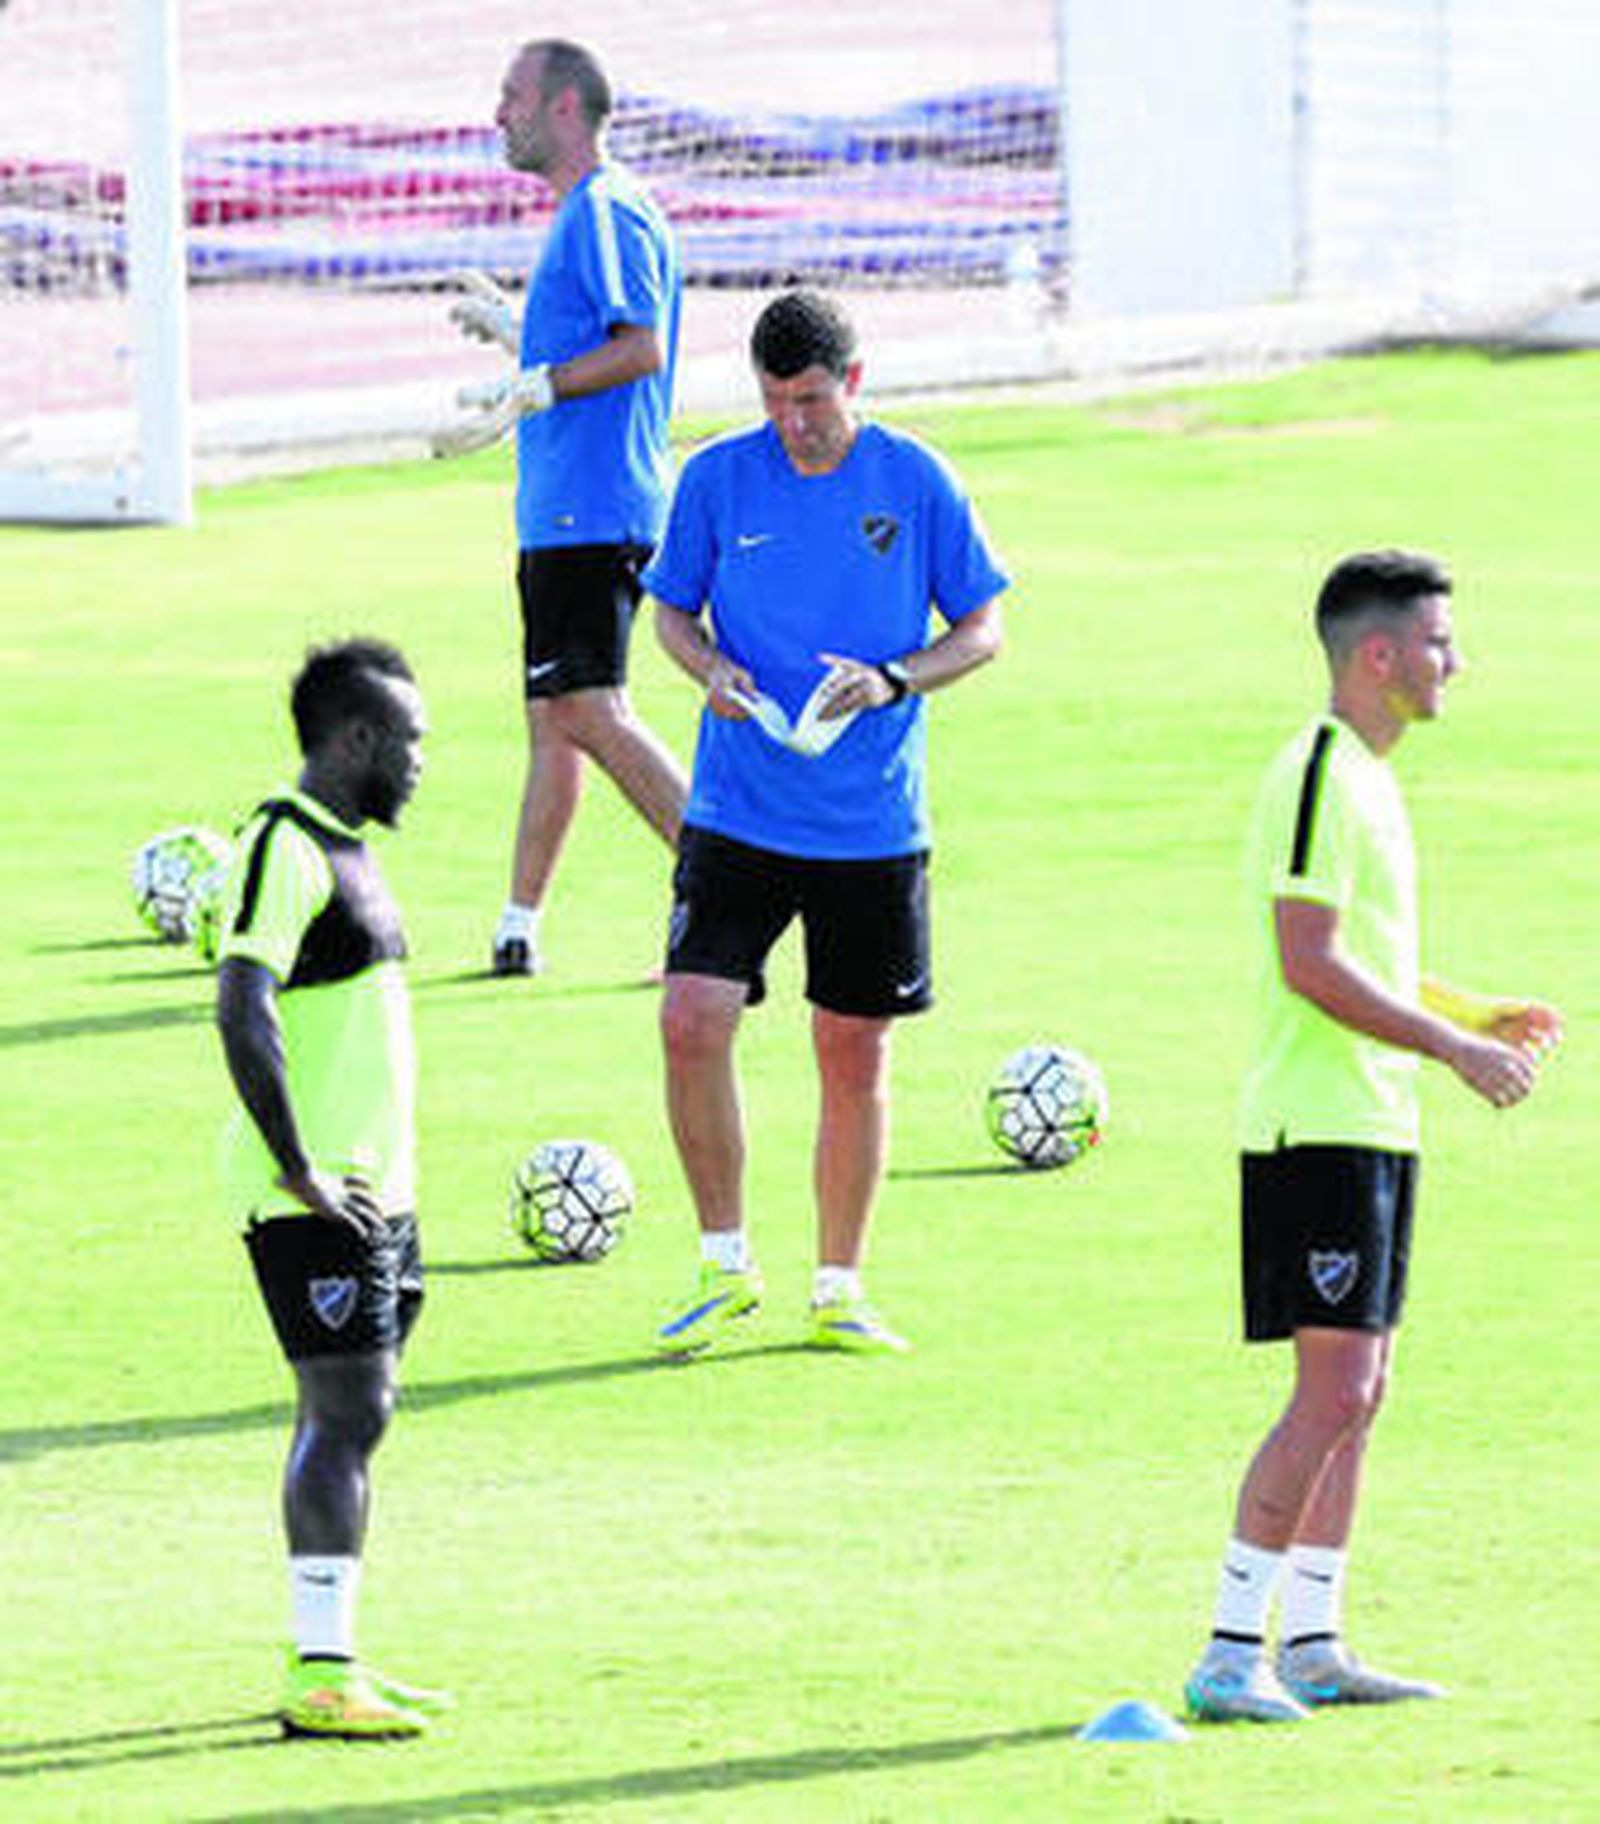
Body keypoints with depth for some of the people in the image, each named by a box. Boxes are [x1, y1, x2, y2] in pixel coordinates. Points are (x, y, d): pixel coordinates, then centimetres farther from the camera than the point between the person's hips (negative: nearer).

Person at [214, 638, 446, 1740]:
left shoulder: (345, 849, 17)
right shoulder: (285, 847, -14)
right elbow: (243, 1011, -23)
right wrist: (301, 1173, -22)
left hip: (373, 1185, 10)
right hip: (313, 1197, -10)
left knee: (352, 1415, 11)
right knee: (349, 1412, -11)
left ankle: (333, 1658, 16)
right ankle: (320, 1678, -11)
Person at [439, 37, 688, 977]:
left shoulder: (607, 212, -11)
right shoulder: (581, 214, 20)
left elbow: (641, 348, -21)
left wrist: (532, 389, -24)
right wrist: (514, 330, 31)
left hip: (593, 507, -11)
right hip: (561, 510, 11)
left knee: (587, 708, -16)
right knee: (553, 714, 11)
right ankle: (520, 926, 15)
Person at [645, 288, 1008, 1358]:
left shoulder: (918, 484, -3)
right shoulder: (716, 479, -1)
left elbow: (983, 630, 3)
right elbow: (673, 608, 11)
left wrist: (893, 683, -15)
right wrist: (709, 668, -11)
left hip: (874, 821, 0)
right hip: (739, 815, 0)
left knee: (855, 1057, 5)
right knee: (692, 1024, -13)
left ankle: (839, 1291, 20)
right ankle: (727, 1266, 3)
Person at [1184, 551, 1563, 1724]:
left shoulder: (1367, 778, 17)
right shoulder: (1318, 778, -15)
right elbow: (1309, 966, -21)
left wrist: (1486, 1016, 17)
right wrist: (1457, 1046, -18)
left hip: (1375, 1125, 10)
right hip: (1321, 1130, -10)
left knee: (1358, 1388, 11)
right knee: (1334, 1391, -12)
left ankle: (1313, 1645, 15)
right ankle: (1232, 1652, -10)